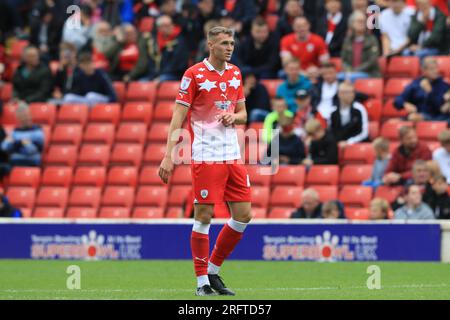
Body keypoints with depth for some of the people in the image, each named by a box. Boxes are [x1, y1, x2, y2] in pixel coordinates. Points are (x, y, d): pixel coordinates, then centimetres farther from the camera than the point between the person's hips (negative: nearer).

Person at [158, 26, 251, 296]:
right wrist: (169, 155, -16)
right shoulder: (194, 74, -6)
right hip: (206, 156, -6)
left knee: (243, 215, 4)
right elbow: (178, 117, -8)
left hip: (233, 154, 6)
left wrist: (234, 117, -5)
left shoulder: (236, 73, 11)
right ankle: (202, 282, 4)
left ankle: (213, 270, 19)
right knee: (204, 216, -5)